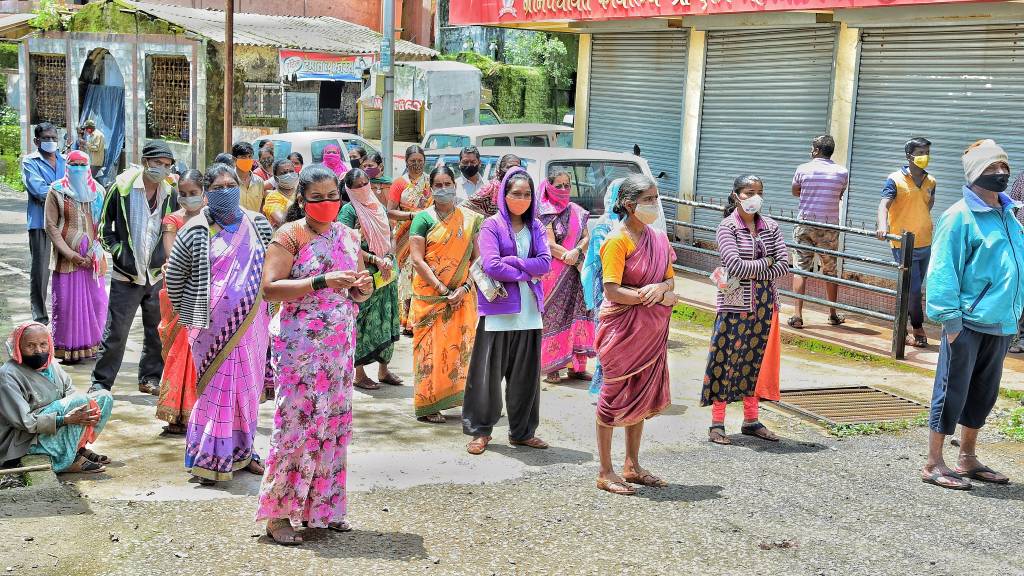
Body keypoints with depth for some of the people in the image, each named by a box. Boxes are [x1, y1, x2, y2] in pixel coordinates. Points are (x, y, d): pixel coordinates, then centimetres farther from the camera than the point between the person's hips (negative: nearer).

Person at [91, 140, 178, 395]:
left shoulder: (170, 193, 5)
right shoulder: (122, 188, -7)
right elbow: (105, 226, 0)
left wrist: (165, 256, 4)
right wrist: (120, 253, -8)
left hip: (157, 275, 4)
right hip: (126, 275, -4)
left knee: (157, 331, 11)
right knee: (115, 333, -2)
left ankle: (150, 378, 25)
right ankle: (101, 381, 10)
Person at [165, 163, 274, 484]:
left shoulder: (258, 224, 7)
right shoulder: (195, 231, -4)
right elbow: (174, 275, 5)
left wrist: (265, 303, 13)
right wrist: (185, 312, 8)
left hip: (251, 322, 4)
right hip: (213, 325, -4)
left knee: (247, 386, 11)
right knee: (218, 387, -5)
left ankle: (241, 452, 26)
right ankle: (206, 458, 4)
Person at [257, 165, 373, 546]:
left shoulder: (348, 237, 13)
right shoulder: (289, 235, -5)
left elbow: (358, 294, 21)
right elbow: (269, 288, -16)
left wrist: (363, 287, -3)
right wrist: (322, 282, -22)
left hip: (341, 346, 6)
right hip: (300, 346, -6)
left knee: (335, 422, 8)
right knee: (297, 422, -6)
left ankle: (322, 506, 19)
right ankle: (278, 514, 3)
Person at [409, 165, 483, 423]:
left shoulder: (470, 219, 9)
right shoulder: (424, 218, -1)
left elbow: (477, 257, 6)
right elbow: (417, 259, -8)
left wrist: (465, 287, -9)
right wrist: (443, 289, -14)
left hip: (463, 296, 3)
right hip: (430, 295, -3)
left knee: (460, 345, 5)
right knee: (431, 347, -2)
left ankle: (454, 396, 15)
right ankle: (427, 405, 3)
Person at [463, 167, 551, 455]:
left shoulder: (535, 226, 12)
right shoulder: (491, 226, -2)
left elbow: (545, 262, -2)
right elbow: (491, 266, -14)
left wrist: (511, 262, -11)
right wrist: (527, 272, -8)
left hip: (530, 309, 5)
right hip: (498, 307, -4)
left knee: (526, 372, 8)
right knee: (488, 371, 0)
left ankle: (522, 431, 19)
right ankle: (480, 431, 11)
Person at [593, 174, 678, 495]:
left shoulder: (658, 239, 9)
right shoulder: (618, 240, -14)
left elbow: (670, 280, 12)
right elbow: (612, 291, -19)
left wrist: (660, 288, -13)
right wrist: (659, 296, -17)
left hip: (652, 330, 8)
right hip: (622, 328, -7)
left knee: (641, 396, 14)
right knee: (615, 395, 0)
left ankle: (632, 466, 27)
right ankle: (605, 473, 9)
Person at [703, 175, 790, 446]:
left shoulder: (771, 227, 7)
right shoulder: (727, 227, -7)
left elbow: (784, 265, -3)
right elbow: (735, 266, -20)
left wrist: (751, 273, -13)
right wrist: (766, 262, -9)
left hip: (764, 305, 5)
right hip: (735, 305, -5)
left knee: (756, 360, 11)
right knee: (727, 360, -2)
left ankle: (751, 420, 21)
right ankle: (717, 423, 6)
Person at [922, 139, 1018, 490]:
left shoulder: (1007, 214, 12)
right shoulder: (961, 217, -12)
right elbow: (943, 271, -15)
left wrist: (1012, 313, 17)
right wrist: (951, 320, -18)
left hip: (1000, 325, 8)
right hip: (968, 323, -8)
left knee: (983, 394, 16)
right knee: (952, 392, -1)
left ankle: (967, 458, 28)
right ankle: (934, 465, 7)